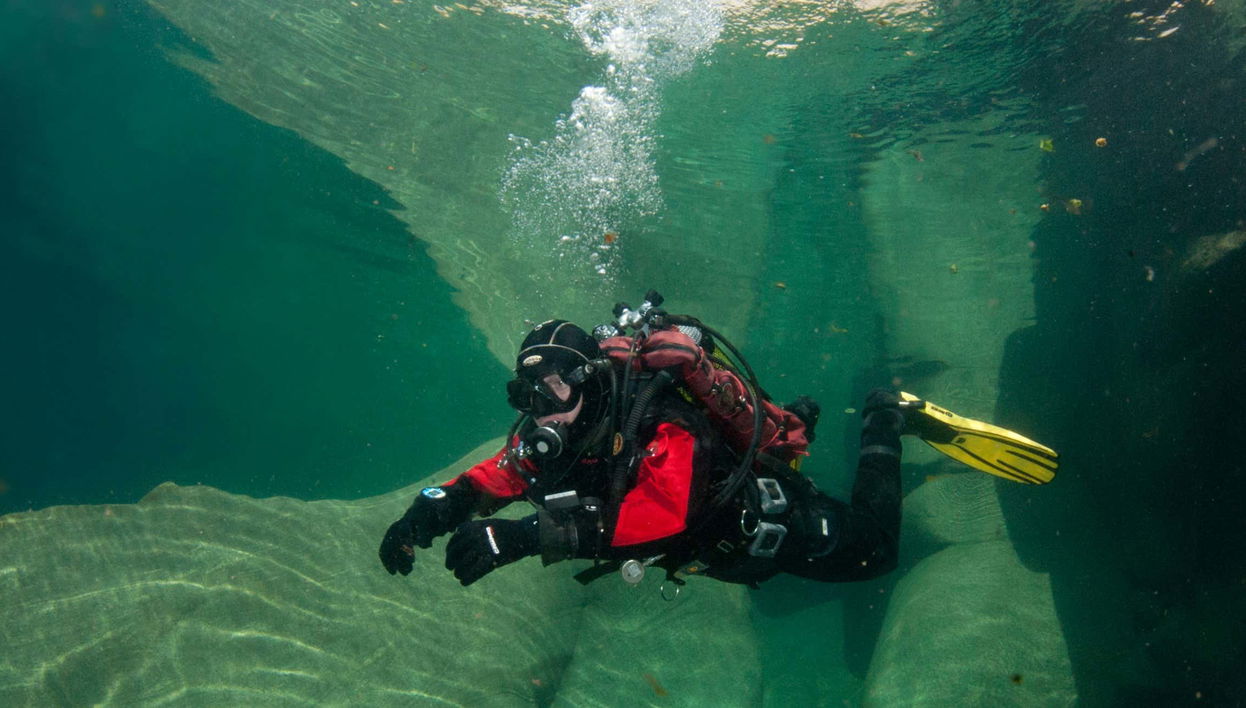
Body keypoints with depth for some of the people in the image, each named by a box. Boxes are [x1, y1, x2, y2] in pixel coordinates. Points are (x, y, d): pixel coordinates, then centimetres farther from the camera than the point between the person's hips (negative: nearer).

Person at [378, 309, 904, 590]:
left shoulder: (658, 423, -44)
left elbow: (664, 512, -60)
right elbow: (500, 474, -19)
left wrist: (525, 536, -68)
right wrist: (435, 507, -41)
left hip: (765, 520, -7)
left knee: (870, 551, 11)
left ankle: (881, 422, 29)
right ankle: (794, 420, 43)